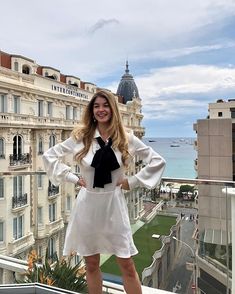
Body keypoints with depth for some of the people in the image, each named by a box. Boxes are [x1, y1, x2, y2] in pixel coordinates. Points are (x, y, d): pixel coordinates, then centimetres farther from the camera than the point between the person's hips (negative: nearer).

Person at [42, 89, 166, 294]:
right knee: (91, 265, 15)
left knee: (127, 265, 8)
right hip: (88, 203, 1)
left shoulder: (126, 138, -2)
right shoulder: (81, 137, -1)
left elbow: (158, 161, 2)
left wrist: (132, 181, -3)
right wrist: (72, 178, -2)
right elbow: (49, 156, 6)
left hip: (114, 203, 0)